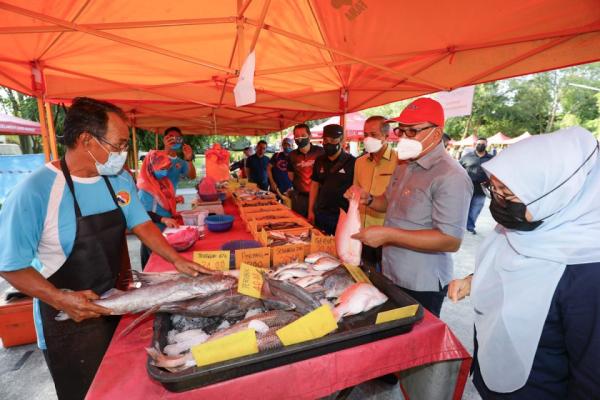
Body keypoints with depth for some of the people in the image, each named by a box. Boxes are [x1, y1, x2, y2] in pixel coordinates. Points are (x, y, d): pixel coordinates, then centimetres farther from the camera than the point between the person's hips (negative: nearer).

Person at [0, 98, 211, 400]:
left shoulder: (120, 179, -6)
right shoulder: (35, 192, -22)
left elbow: (141, 225, -1)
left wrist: (177, 260, -10)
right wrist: (60, 299, -24)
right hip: (67, 318, -4)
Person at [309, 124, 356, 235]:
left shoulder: (352, 162, -10)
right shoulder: (319, 161, 6)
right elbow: (314, 185, 12)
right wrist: (311, 211, 8)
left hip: (343, 216, -4)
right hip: (320, 214, 5)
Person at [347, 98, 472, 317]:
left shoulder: (450, 176, -23)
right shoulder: (404, 165, 5)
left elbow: (451, 241, -27)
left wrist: (388, 235, -30)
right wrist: (368, 199, -4)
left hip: (422, 286, -8)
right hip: (391, 274, 8)